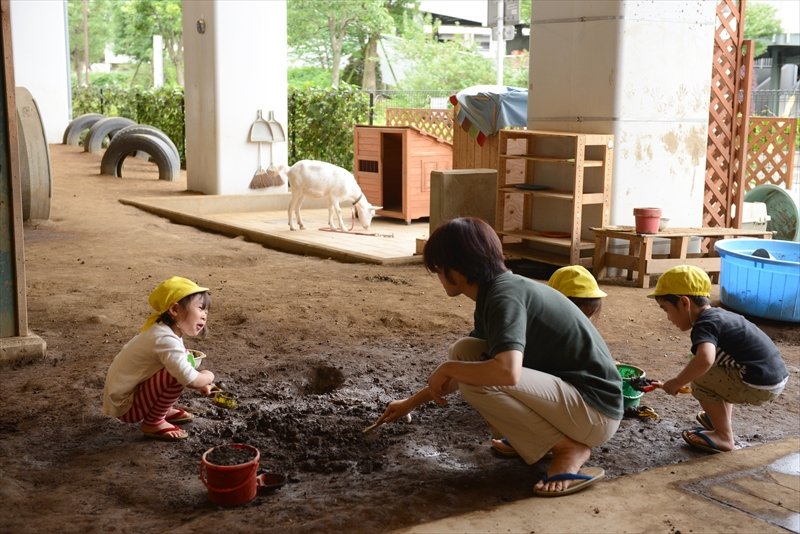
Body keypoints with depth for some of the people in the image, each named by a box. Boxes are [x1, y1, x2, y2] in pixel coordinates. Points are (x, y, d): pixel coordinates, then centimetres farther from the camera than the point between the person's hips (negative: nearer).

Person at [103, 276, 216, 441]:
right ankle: (153, 423, -9)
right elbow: (190, 379, -35)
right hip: (125, 405, -10)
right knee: (177, 376, -26)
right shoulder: (165, 340, -28)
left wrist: (201, 383, 2)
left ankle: (164, 410, 16)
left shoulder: (164, 331, 4)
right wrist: (208, 376, -14)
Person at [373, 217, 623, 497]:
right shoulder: (493, 293, 8)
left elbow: (507, 371, -39)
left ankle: (569, 449, -9)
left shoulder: (504, 295, -22)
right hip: (565, 391, 9)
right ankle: (538, 438, 10)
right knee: (464, 351, 7)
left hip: (594, 411, -9)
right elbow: (467, 365, 23)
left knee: (478, 383, -26)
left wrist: (446, 369, -19)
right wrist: (411, 402, 29)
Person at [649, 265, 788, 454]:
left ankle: (723, 437, 3)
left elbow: (704, 360, -37)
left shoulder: (704, 325, -16)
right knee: (718, 374, 27)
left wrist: (676, 383, -23)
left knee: (701, 380, -3)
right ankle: (723, 420, 29)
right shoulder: (719, 314, 13)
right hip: (777, 376, 10)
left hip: (760, 386, -10)